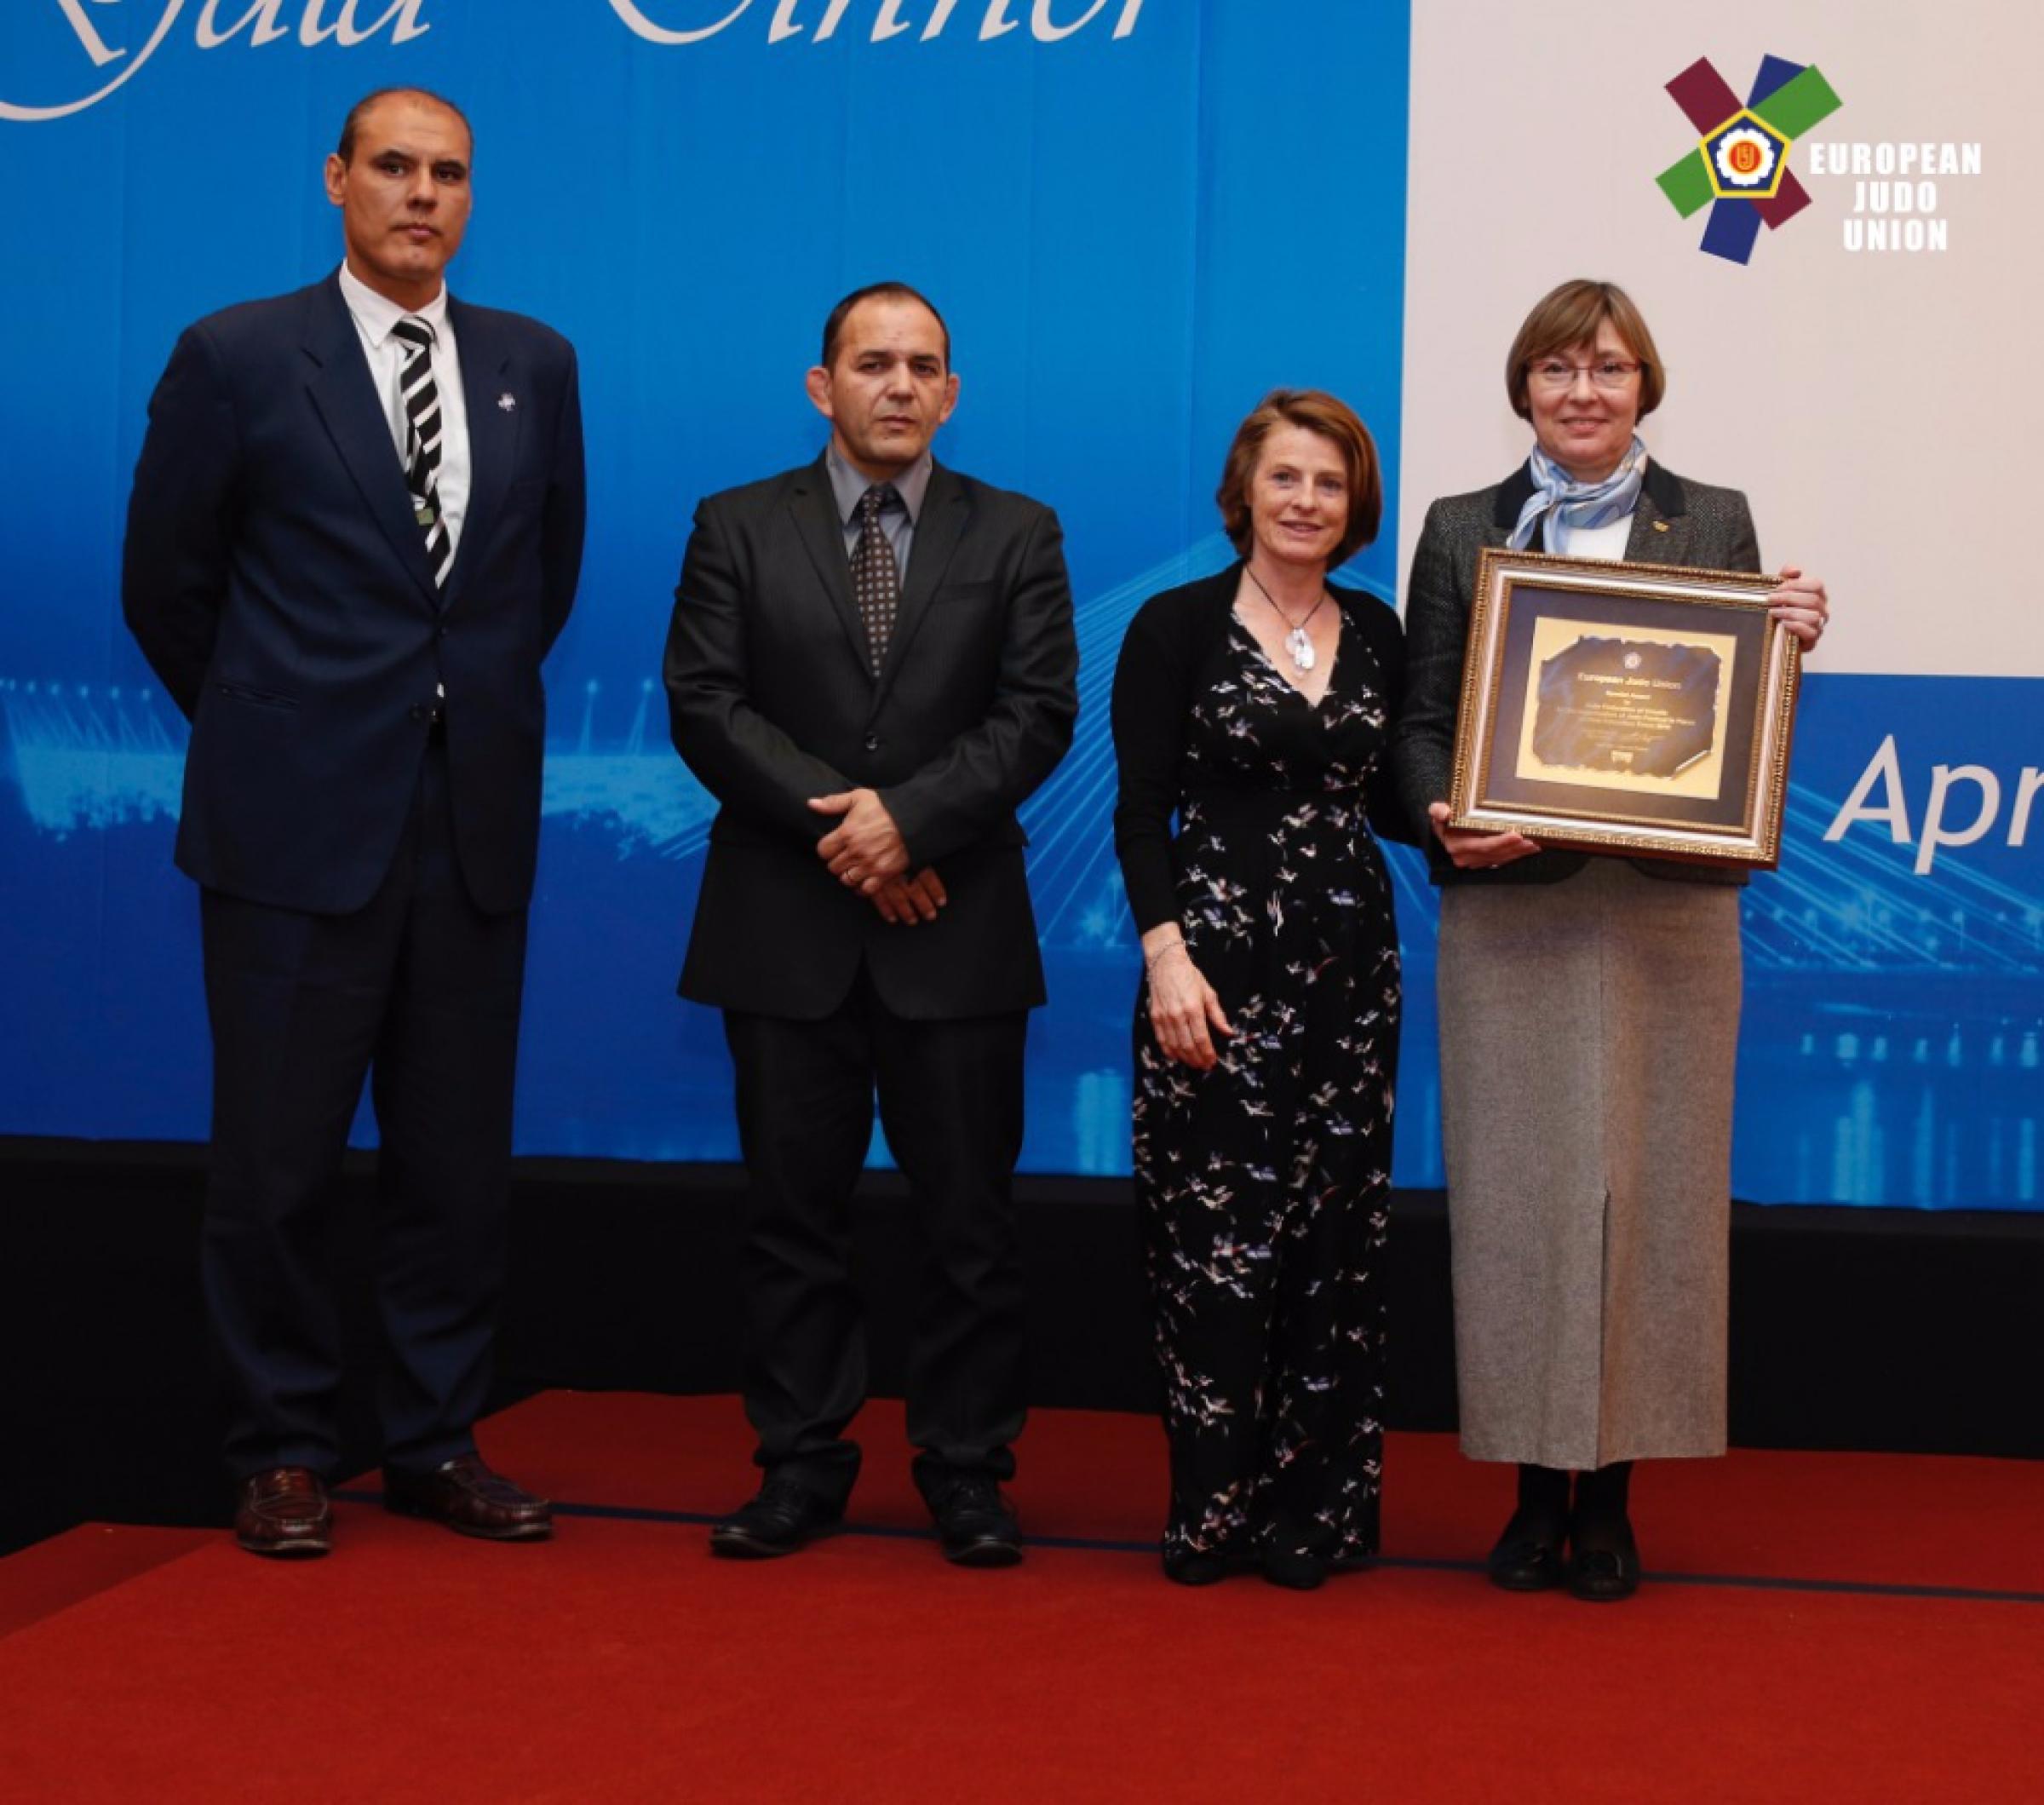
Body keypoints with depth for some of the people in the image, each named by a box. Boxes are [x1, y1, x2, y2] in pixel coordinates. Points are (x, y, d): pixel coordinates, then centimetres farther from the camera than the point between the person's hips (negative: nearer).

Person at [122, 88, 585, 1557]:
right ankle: (283, 1455, 16)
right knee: (279, 1158, 3)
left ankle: (439, 1445, 20)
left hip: (474, 826, 3)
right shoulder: (238, 358, -2)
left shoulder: (535, 365, 8)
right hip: (299, 823, -3)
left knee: (459, 1157, 8)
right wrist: (264, 730, 9)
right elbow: (167, 579, 4)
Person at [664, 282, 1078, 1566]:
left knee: (971, 1215, 3)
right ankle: (803, 1463, 15)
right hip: (788, 930, 0)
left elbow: (1038, 712, -2)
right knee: (795, 1211, 5)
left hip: (959, 932, 0)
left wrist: (909, 815, -15)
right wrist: (834, 825, -13)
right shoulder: (738, 529, 7)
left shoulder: (1017, 536, 8)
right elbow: (705, 704, -2)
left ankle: (968, 1472, 13)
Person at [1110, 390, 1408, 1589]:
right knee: (1217, 1232, -6)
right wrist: (1166, 952, -16)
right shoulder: (1178, 626, -1)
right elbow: (1142, 810, -5)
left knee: (1336, 1232, 5)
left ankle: (1317, 1507, 14)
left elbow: (1387, 798, 16)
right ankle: (1213, 1510, 5)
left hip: (1348, 958, 4)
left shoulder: (1376, 633, 12)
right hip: (1219, 957, -4)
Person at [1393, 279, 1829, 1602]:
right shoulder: (1462, 532, 10)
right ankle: (1537, 1485, 13)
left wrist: (1791, 645, -9)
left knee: (1648, 1184, 2)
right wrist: (1445, 820, -13)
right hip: (1508, 907, 0)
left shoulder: (1715, 524, 10)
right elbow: (1423, 721, 6)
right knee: (1516, 1186, 1)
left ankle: (1613, 1492, 13)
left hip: (1668, 909, 0)